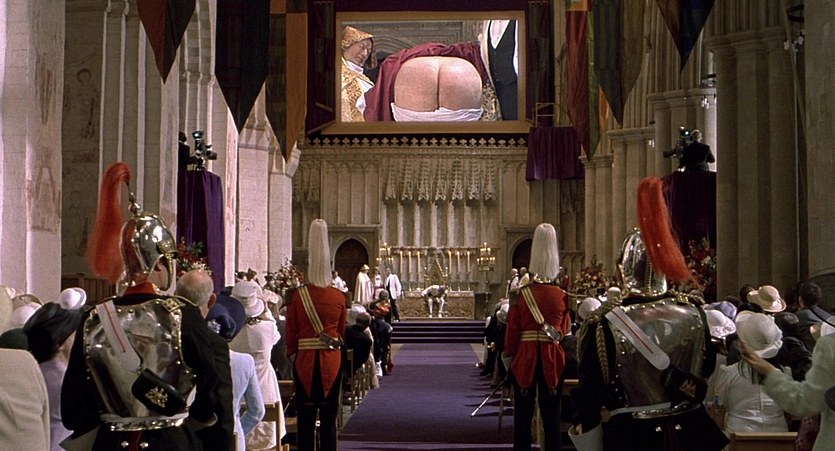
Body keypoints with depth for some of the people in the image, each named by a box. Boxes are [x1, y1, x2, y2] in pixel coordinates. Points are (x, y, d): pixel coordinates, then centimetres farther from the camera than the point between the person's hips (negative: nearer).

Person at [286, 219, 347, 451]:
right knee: (329, 418, 7)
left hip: (305, 360, -1)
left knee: (306, 417, 6)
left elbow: (291, 331, 1)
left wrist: (293, 355, 15)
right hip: (332, 361, 1)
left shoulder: (297, 296, -6)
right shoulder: (339, 297, -2)